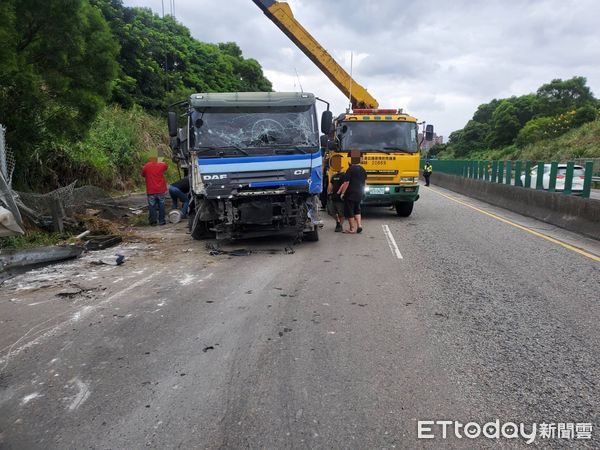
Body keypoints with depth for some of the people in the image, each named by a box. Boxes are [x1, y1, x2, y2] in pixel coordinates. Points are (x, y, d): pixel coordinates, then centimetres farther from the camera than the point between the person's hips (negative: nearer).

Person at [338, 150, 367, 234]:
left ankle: (352, 229, 5)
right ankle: (359, 225, 10)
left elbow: (346, 183, -17)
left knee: (349, 211, 2)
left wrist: (342, 193, -11)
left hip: (350, 194, -7)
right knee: (357, 210, 21)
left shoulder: (350, 169, -15)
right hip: (359, 194, 7)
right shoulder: (362, 169, 7)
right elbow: (365, 181, 17)